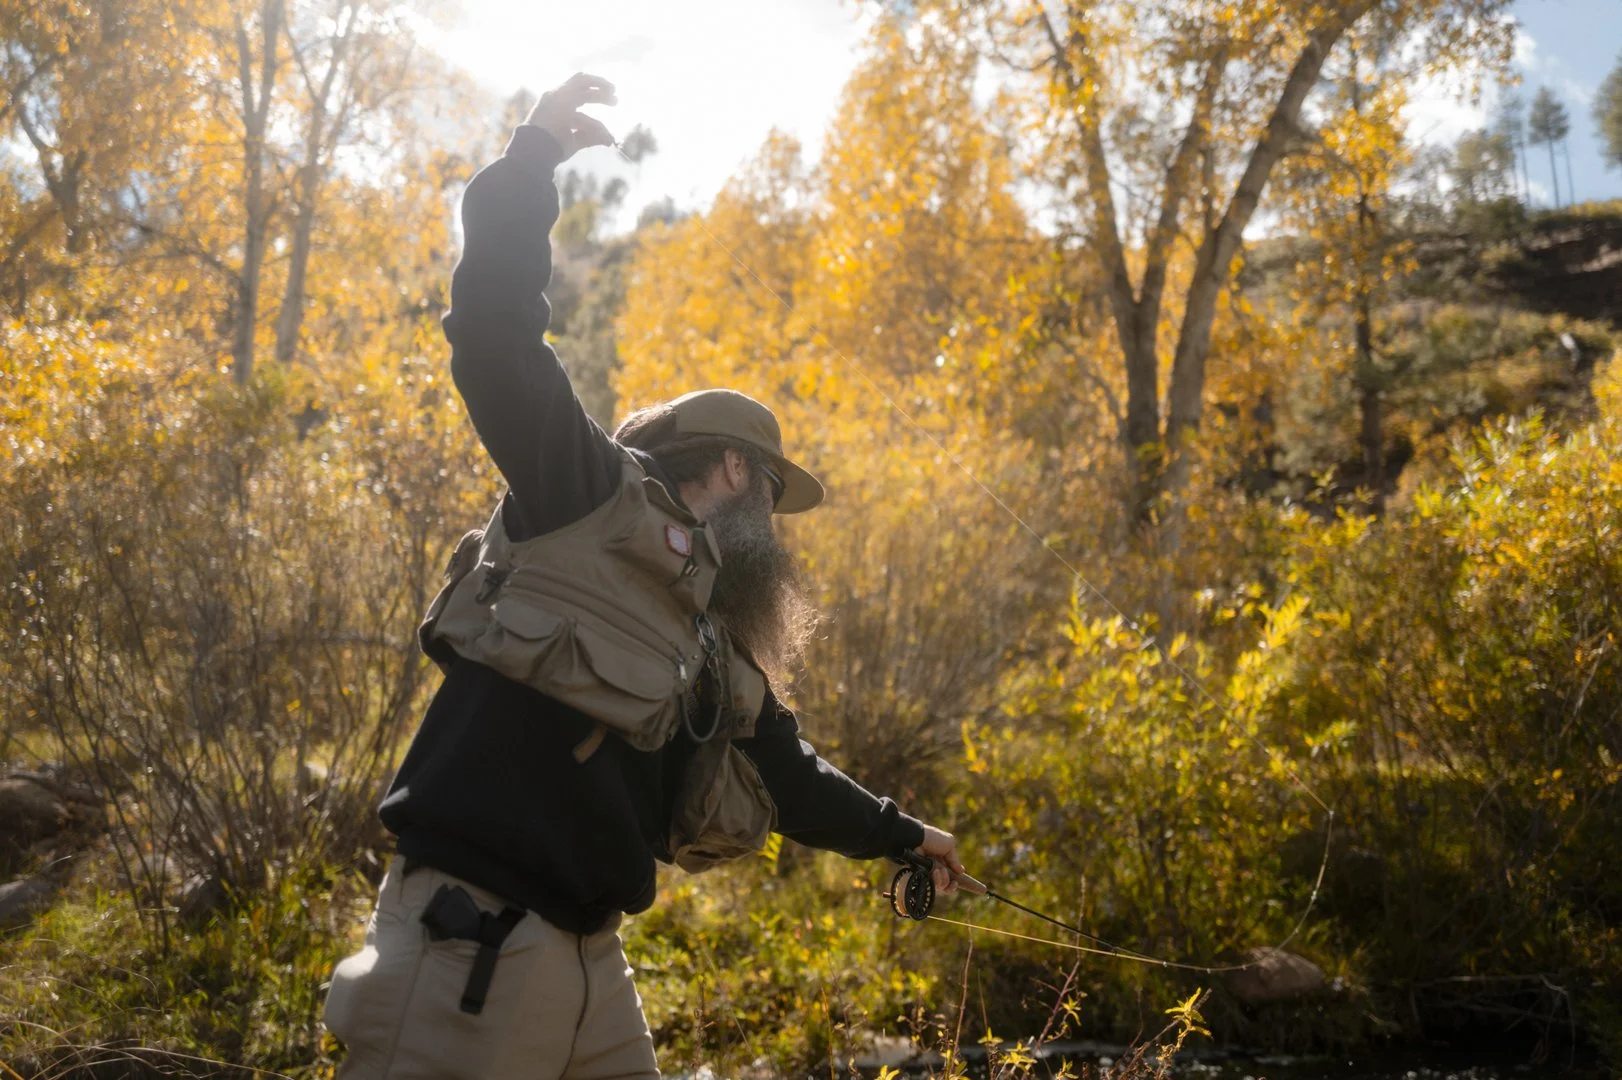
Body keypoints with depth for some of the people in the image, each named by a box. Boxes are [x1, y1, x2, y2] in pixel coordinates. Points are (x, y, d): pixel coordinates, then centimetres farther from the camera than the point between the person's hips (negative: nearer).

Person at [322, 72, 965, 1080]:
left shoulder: (718, 649, 21)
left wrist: (898, 832, 48)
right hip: (468, 941, -8)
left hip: (590, 959, 9)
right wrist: (535, 156, -13)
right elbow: (494, 334, -12)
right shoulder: (593, 497, 0)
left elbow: (785, 770, 36)